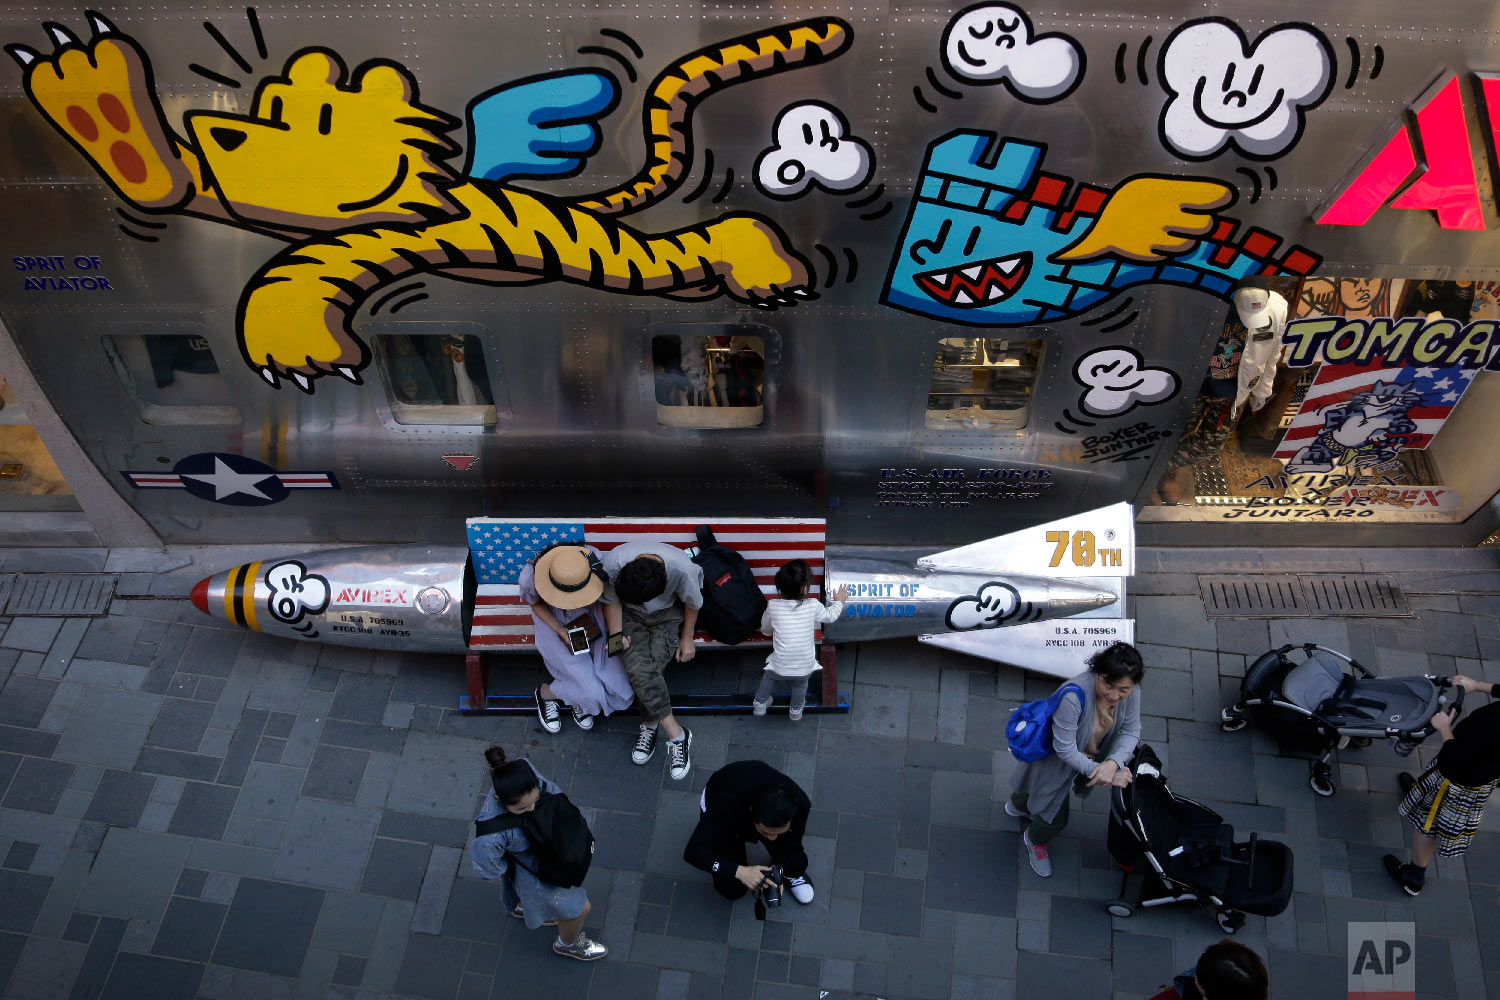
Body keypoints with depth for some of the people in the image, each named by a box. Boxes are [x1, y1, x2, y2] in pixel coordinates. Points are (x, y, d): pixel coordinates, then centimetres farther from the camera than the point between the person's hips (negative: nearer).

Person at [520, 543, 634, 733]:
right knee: (592, 690, -16)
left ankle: (579, 698, 18)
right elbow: (536, 605, -8)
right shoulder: (531, 577, -32)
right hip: (554, 622, -3)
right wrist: (560, 631, -23)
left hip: (589, 618, 3)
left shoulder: (592, 561, -28)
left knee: (617, 684, -14)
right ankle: (545, 694, 14)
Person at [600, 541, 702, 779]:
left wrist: (687, 638, -2)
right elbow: (611, 601, -9)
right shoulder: (613, 563, -33)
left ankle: (650, 724, -1)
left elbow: (693, 603, -11)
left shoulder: (681, 568, -35)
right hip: (630, 614, 1)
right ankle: (676, 734, -12)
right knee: (638, 667, -23)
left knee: (651, 668, -24)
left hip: (668, 613, -1)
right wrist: (616, 635, -16)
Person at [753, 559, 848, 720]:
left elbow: (765, 629, 5)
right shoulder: (813, 606, -14)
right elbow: (830, 616, 8)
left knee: (769, 675, 34)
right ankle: (796, 710, 54)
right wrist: (838, 601, 28)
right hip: (805, 669, 0)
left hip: (779, 668, 0)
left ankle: (759, 704, 47)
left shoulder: (773, 606, -13)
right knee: (800, 685, 34)